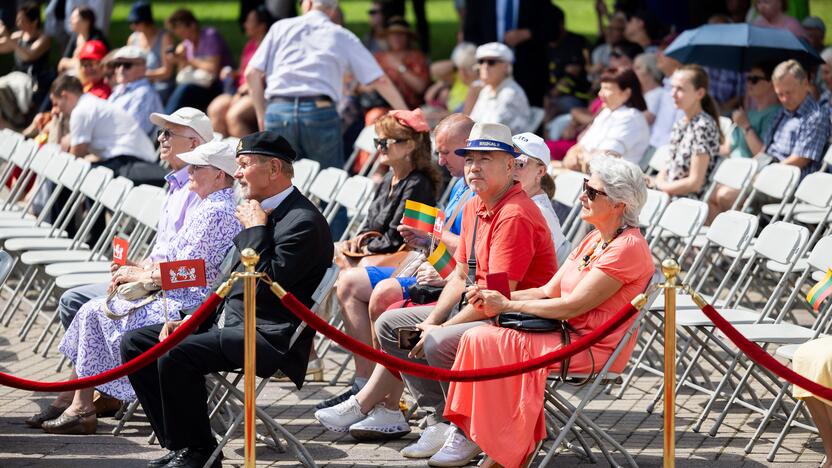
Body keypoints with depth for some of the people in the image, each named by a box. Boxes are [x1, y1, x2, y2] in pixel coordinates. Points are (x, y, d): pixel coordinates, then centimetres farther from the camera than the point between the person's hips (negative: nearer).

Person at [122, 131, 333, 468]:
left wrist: (255, 229, -14)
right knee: (135, 343, 4)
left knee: (175, 354, -30)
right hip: (229, 321, 10)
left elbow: (268, 285, -22)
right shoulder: (261, 211, 17)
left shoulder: (305, 222, -14)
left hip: (267, 337, -10)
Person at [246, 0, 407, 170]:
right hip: (321, 113, -1)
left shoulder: (281, 27, 15)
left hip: (278, 111, 1)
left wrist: (261, 114, 17)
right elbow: (380, 80, 10)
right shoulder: (342, 36, 14)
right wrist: (404, 112, 19)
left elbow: (252, 73, 8)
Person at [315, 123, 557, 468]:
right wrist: (431, 321, 0)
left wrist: (441, 329, -19)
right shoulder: (474, 207, 11)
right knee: (392, 324, 11)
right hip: (476, 307, 11)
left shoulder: (515, 216, -21)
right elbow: (461, 276, 16)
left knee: (439, 344, -33)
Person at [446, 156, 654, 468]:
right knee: (478, 336, -7)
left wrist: (507, 305, -12)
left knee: (485, 340, -20)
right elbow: (549, 292, 13)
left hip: (593, 348, -10)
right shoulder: (595, 241, 17)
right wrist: (494, 298, -2)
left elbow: (572, 306, -19)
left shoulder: (628, 248, -15)